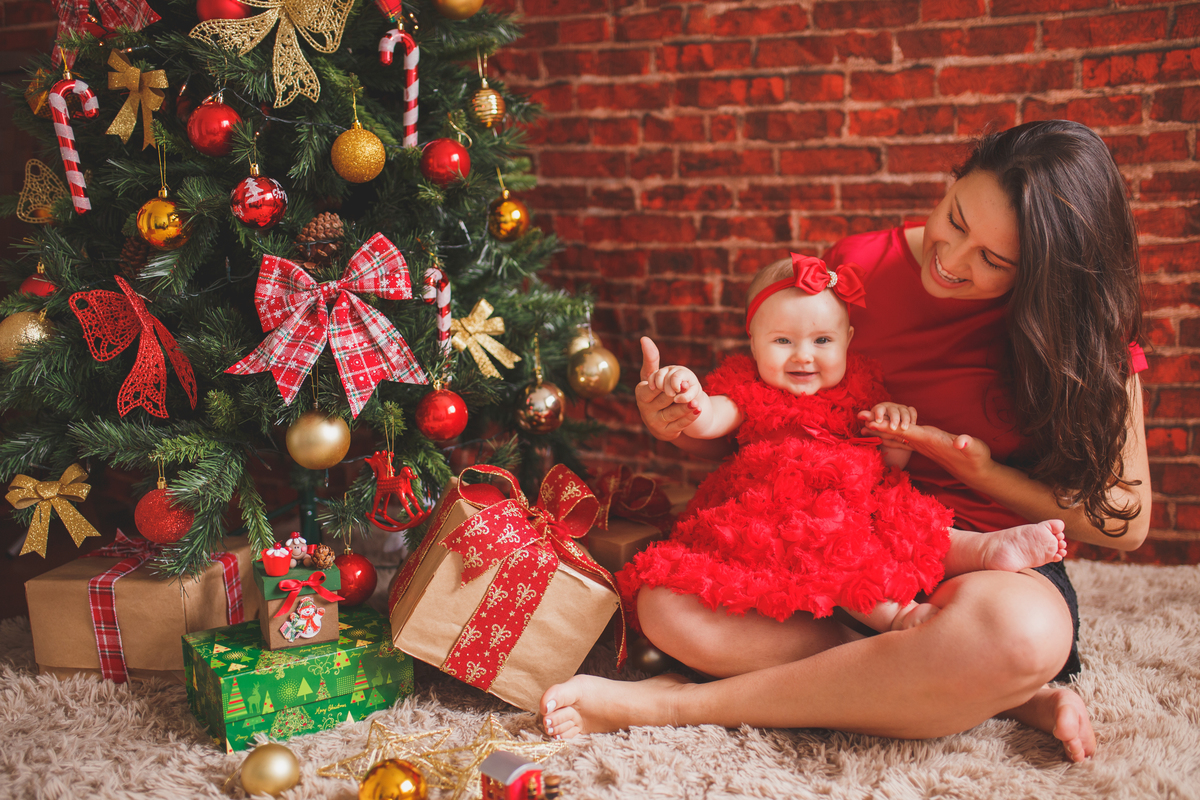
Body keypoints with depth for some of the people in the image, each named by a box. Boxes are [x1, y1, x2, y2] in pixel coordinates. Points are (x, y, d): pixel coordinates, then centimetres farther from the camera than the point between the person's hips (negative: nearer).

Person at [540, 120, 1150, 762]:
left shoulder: (1086, 322, -6)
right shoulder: (861, 266, -1)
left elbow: (1125, 521, -3)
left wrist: (986, 473, -14)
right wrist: (677, 427, -14)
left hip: (992, 561, -2)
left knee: (1026, 632, -42)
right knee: (669, 606, -26)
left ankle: (678, 703, -28)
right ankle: (1009, 695, -22)